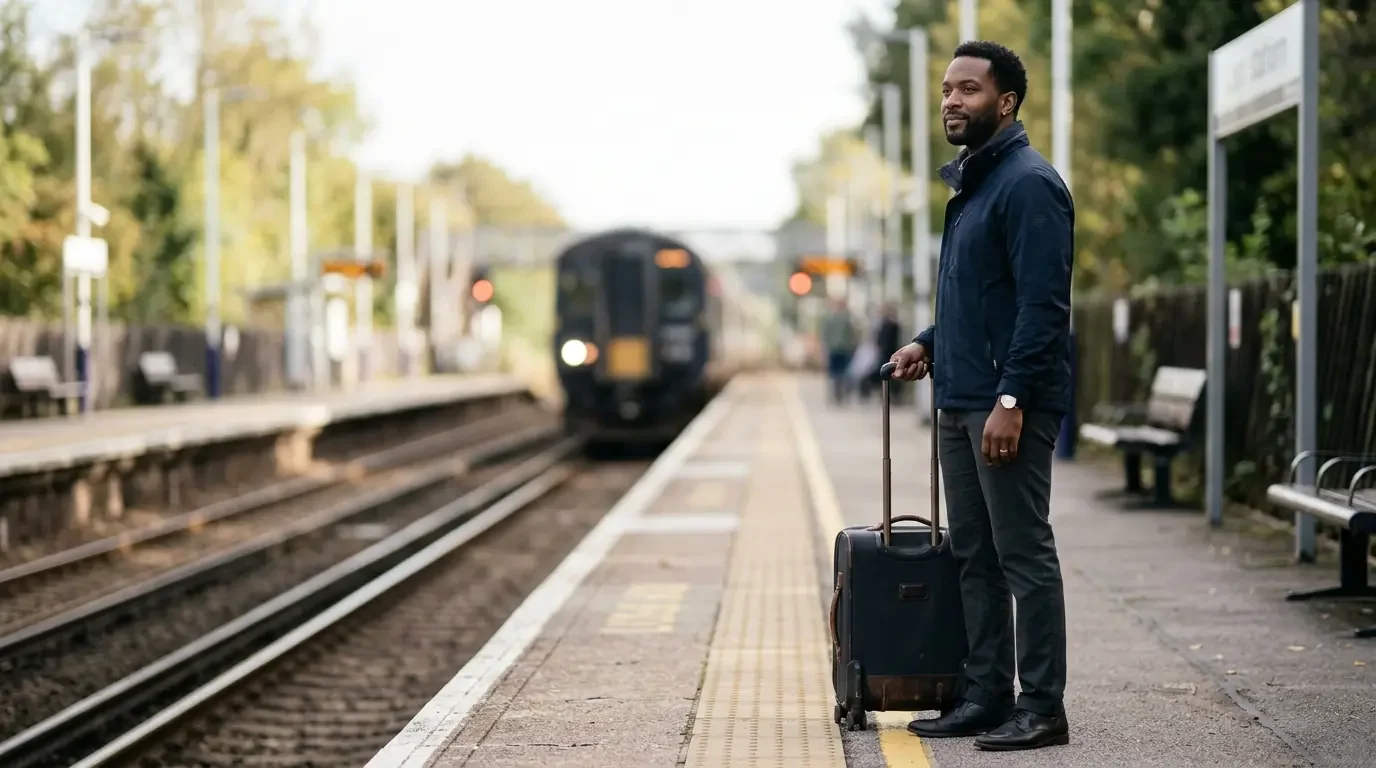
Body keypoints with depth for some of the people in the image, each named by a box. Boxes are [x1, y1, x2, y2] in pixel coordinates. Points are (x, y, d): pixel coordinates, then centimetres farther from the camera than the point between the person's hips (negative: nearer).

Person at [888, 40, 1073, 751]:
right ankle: (985, 697, 19)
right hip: (959, 402, 10)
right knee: (974, 557, 12)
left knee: (1024, 556, -5)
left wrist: (1011, 399, -24)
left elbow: (1042, 304, -20)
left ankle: (1041, 708, 0)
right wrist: (930, 343, 13)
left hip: (1006, 404, -10)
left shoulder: (1028, 184, -13)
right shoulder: (971, 181, 18)